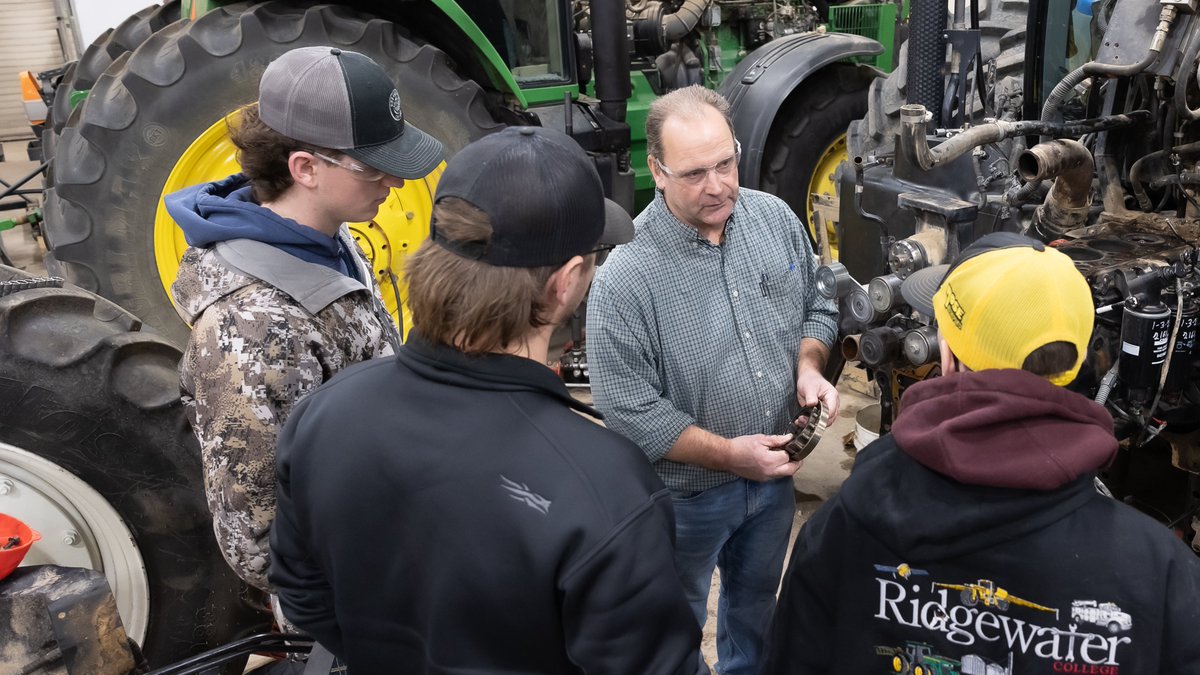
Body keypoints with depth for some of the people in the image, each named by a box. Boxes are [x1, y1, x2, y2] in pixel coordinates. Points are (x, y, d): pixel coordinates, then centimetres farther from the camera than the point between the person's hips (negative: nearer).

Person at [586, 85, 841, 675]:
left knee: (757, 596, 30)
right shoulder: (625, 277, -26)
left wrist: (808, 369, -13)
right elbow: (628, 409, -23)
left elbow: (816, 307, 6)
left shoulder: (775, 218, -9)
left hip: (775, 472, 5)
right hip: (687, 492, -5)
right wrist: (728, 453, -24)